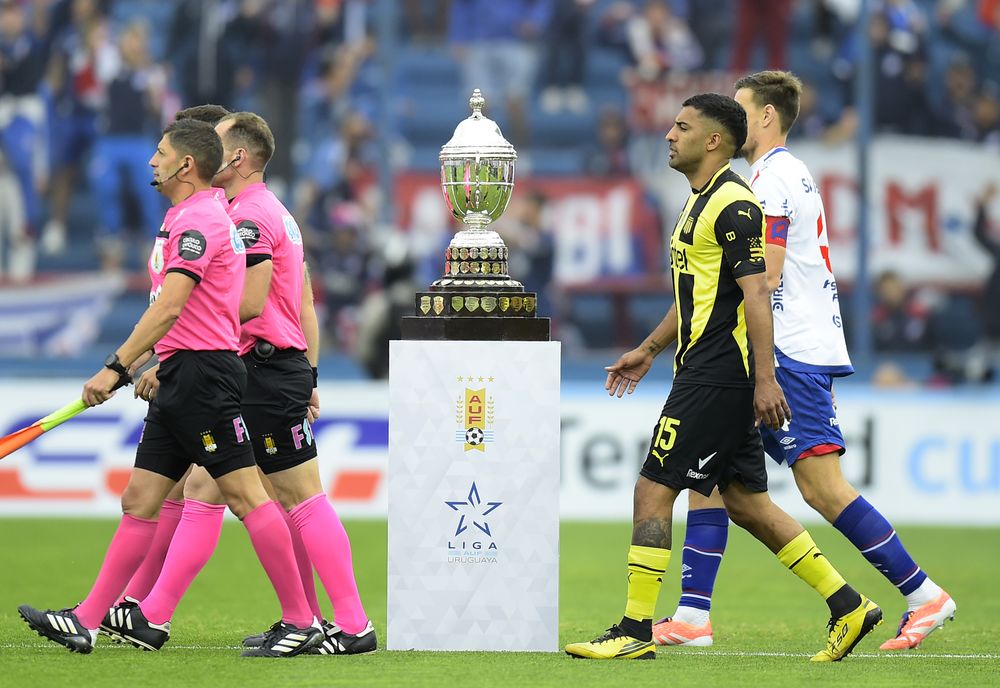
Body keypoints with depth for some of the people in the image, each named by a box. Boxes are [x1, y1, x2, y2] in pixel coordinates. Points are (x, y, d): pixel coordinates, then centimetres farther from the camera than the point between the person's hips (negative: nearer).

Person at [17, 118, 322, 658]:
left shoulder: (198, 220, -14)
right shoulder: (190, 218, 18)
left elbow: (168, 308, -22)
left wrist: (116, 368, -23)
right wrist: (155, 366, 26)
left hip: (203, 372, -10)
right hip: (180, 380, 10)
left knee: (245, 495, -9)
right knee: (139, 501, 8)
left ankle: (301, 622, -6)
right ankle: (86, 622, 8)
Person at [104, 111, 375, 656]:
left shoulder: (249, 216, -13)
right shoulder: (275, 213, 19)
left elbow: (249, 304, -21)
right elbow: (306, 307, 20)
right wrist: (307, 378, 20)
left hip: (266, 372, -10)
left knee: (301, 499, -8)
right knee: (202, 489, 9)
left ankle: (353, 626, -7)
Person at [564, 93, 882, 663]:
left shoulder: (733, 204, -14)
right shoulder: (704, 201, 18)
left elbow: (756, 293, -20)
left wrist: (765, 379, -25)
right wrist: (648, 350, 32)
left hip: (717, 377, -10)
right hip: (708, 373, 10)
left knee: (653, 491, -8)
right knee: (747, 503, 10)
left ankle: (635, 632, -5)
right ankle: (848, 608, 12)